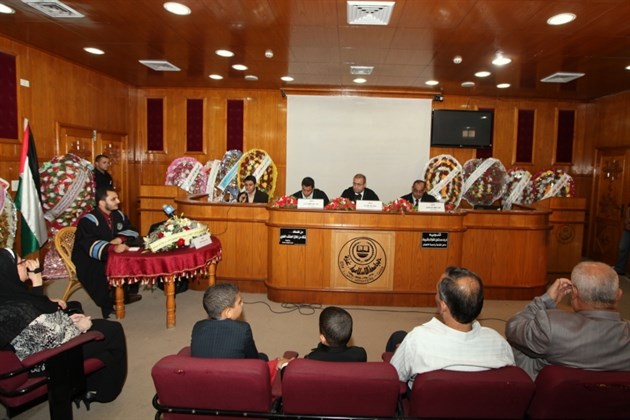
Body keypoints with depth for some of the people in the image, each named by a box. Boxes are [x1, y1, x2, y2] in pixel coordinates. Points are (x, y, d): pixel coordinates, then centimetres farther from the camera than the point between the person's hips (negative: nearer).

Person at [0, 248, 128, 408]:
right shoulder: (17, 310, -36)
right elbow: (55, 341, -27)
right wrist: (77, 327, -11)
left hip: (42, 343, 9)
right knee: (114, 331, 2)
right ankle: (105, 391, 26)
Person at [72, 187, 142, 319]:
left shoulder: (118, 215, 0)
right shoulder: (89, 220, -21)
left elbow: (131, 230, 2)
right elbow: (90, 245, -35)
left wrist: (119, 239, -19)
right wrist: (113, 248, -51)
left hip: (111, 255, 6)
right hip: (88, 259, -6)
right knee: (101, 272, -35)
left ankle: (128, 292, 0)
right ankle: (107, 305, -18)